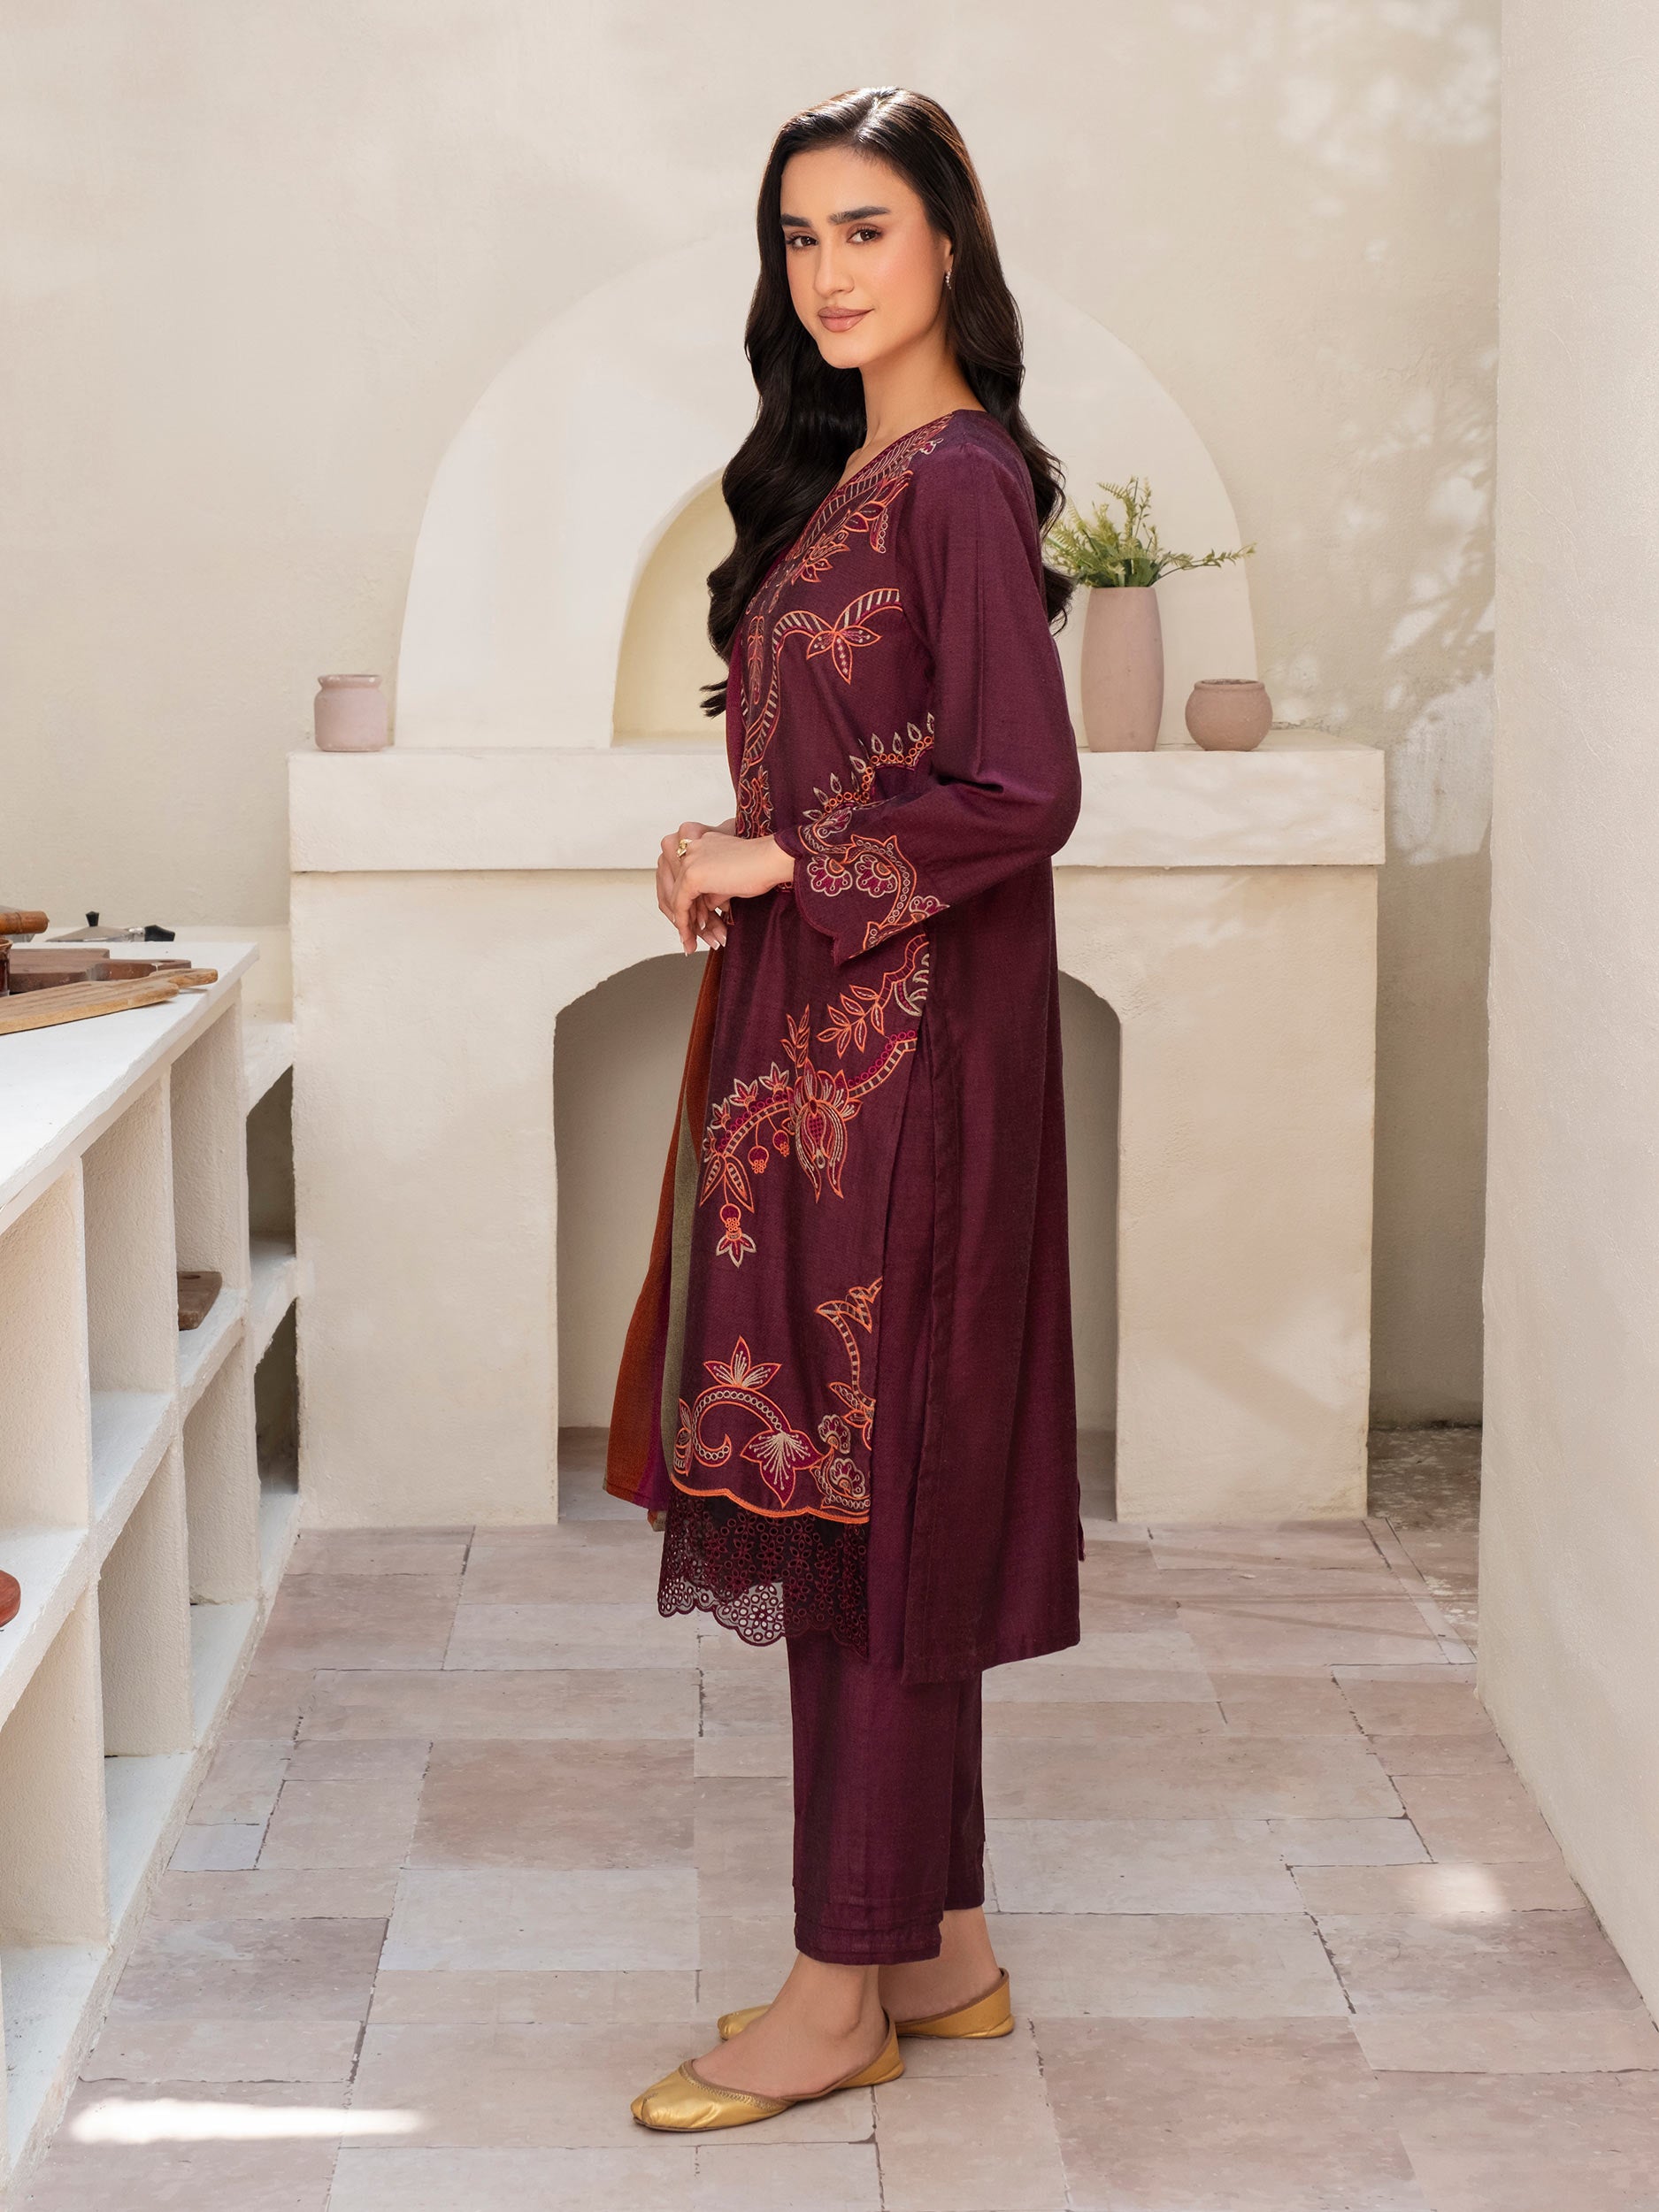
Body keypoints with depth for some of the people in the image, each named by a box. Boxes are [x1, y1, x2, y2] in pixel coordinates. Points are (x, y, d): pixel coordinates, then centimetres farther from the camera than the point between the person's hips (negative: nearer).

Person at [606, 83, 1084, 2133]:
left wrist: (782, 864, -14)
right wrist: (735, 862, 6)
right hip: (809, 1032, 9)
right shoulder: (843, 474, 16)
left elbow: (1022, 794, -19)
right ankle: (941, 1947, 22)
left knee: (866, 1500, -3)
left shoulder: (961, 478, -12)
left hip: (896, 1043, -9)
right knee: (888, 1504, 12)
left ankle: (847, 1991, 6)